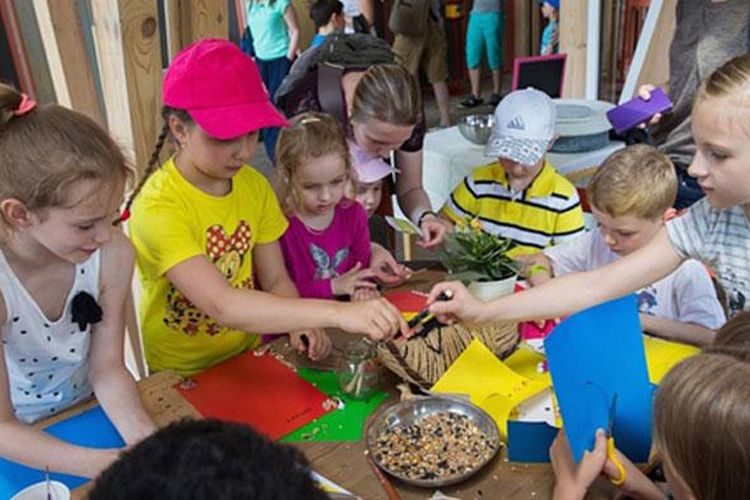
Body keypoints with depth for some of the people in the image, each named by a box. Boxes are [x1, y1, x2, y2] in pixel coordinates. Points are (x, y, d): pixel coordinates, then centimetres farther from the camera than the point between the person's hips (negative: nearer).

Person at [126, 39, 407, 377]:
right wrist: (338, 313, -41)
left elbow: (276, 280, 2)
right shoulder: (157, 207, -22)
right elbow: (222, 305, -33)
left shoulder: (254, 185, -2)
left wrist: (300, 326, -18)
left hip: (249, 358, 4)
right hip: (184, 376, -4)